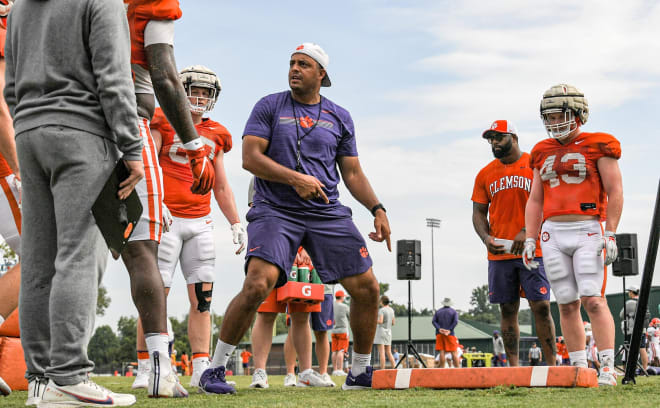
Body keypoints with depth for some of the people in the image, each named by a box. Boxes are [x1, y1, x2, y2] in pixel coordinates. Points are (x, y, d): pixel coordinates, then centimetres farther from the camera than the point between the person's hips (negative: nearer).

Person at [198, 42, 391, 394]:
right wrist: (295, 178, -16)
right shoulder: (269, 107, 6)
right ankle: (214, 369, -7)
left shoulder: (340, 117, 14)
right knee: (257, 286, -23)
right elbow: (250, 157, -5)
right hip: (276, 210, -4)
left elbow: (353, 173, 16)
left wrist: (377, 209, 1)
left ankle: (360, 373, 16)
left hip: (327, 213, 4)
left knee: (367, 288, -4)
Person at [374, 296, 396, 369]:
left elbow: (380, 321, -20)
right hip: (388, 333, 7)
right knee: (389, 353, 10)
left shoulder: (381, 310, -9)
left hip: (381, 331, -7)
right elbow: (393, 323, 15)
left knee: (381, 352, -8)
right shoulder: (391, 310, 12)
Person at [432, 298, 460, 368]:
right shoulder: (454, 311, 5)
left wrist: (439, 329, -11)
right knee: (454, 352, -2)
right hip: (450, 334, -3)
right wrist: (449, 330, -13)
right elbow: (455, 321, -11)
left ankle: (442, 368, -4)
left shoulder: (438, 311, 13)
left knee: (441, 352, 0)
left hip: (440, 334, 3)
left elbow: (433, 321, 0)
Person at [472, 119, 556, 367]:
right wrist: (486, 238, -6)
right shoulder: (485, 174, 12)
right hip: (499, 253, 3)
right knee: (508, 310, 5)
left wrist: (527, 232, -16)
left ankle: (552, 365, -2)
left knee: (541, 307, -8)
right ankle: (513, 368, 10)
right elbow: (479, 212, 13)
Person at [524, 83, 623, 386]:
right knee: (567, 304, 4)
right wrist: (530, 240, 10)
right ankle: (579, 369, 11)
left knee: (593, 300, -13)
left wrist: (610, 235, -10)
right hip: (553, 233, 5)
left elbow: (615, 192, -2)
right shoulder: (543, 153, 15)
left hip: (588, 231, -5)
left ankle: (607, 369, -9)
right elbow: (535, 200, 18)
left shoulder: (598, 146, 0)